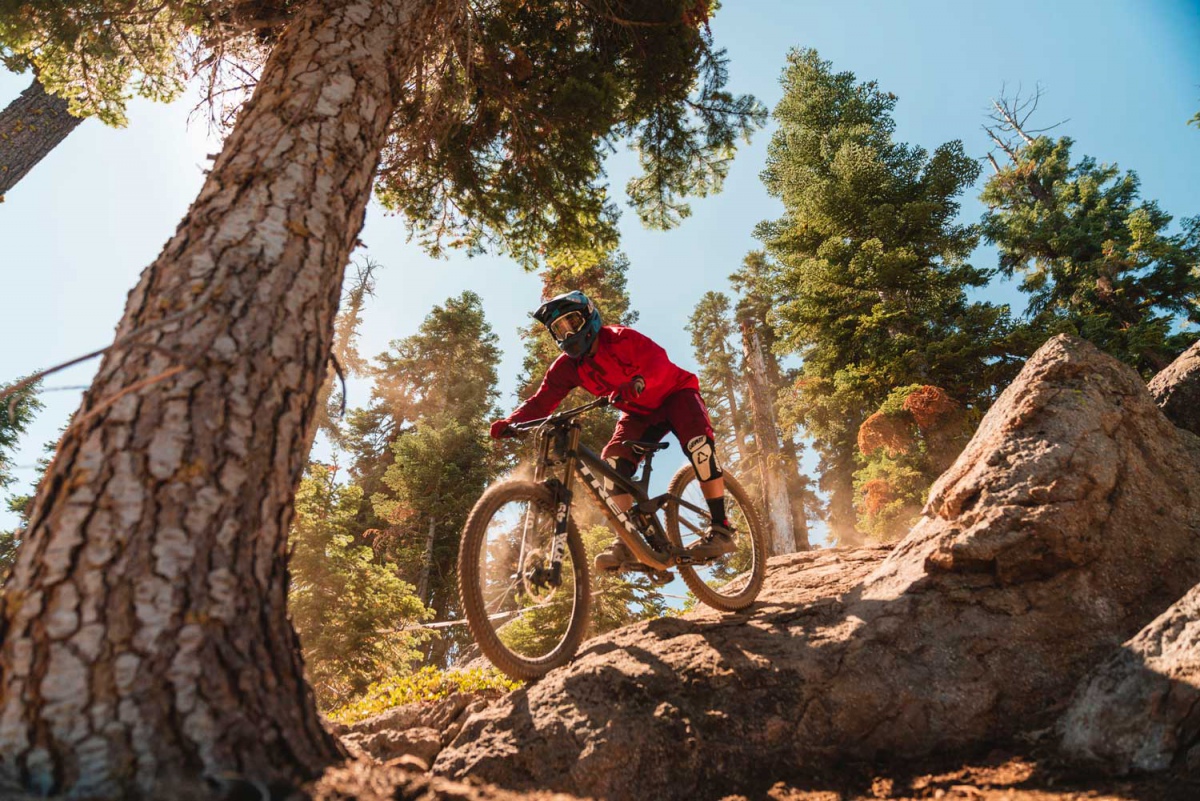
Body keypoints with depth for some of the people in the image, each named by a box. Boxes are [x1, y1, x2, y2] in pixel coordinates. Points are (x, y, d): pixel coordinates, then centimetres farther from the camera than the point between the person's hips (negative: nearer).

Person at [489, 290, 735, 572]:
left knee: (697, 442, -31)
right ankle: (628, 542, -10)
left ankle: (720, 529, -24)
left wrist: (637, 383, -58)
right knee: (614, 460, -17)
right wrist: (510, 422, -33)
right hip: (640, 411, 5)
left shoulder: (619, 338, -25)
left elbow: (659, 361, -38)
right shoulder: (567, 367, -9)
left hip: (675, 392, -5)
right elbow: (541, 401, -15)